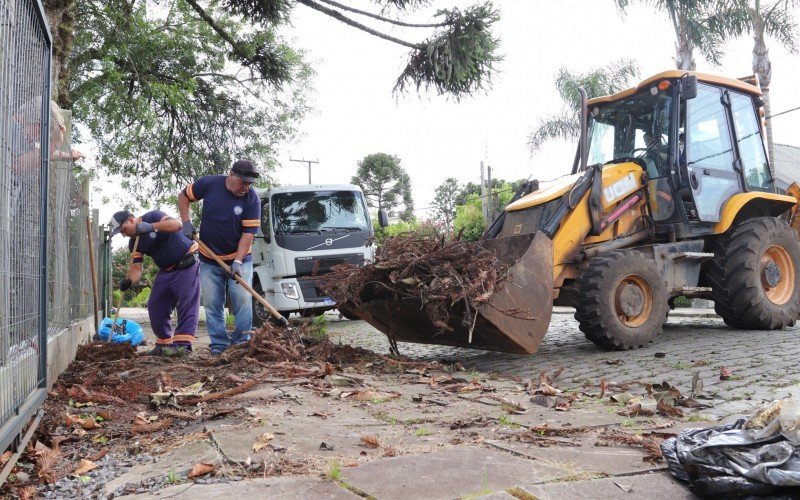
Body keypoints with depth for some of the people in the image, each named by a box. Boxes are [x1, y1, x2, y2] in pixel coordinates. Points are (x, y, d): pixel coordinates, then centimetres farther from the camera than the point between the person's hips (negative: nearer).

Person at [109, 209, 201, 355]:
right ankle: (164, 343, 16)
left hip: (187, 265, -8)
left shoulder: (152, 216, -12)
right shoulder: (134, 243, 6)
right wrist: (128, 280, -23)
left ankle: (183, 344, -16)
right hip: (166, 271, 8)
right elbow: (136, 268, -2)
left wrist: (152, 226, -38)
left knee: (187, 304, -14)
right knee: (155, 306, 4)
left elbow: (177, 224, -28)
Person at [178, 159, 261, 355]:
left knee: (243, 300, -9)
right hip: (209, 260, 2)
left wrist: (237, 262, -24)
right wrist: (186, 222, -3)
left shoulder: (252, 199, -12)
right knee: (212, 304, 3)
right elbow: (183, 196, 9)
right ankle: (219, 344, 11)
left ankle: (241, 341, 2)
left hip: (239, 259, -1)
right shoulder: (209, 184, -8)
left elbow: (248, 233, -16)